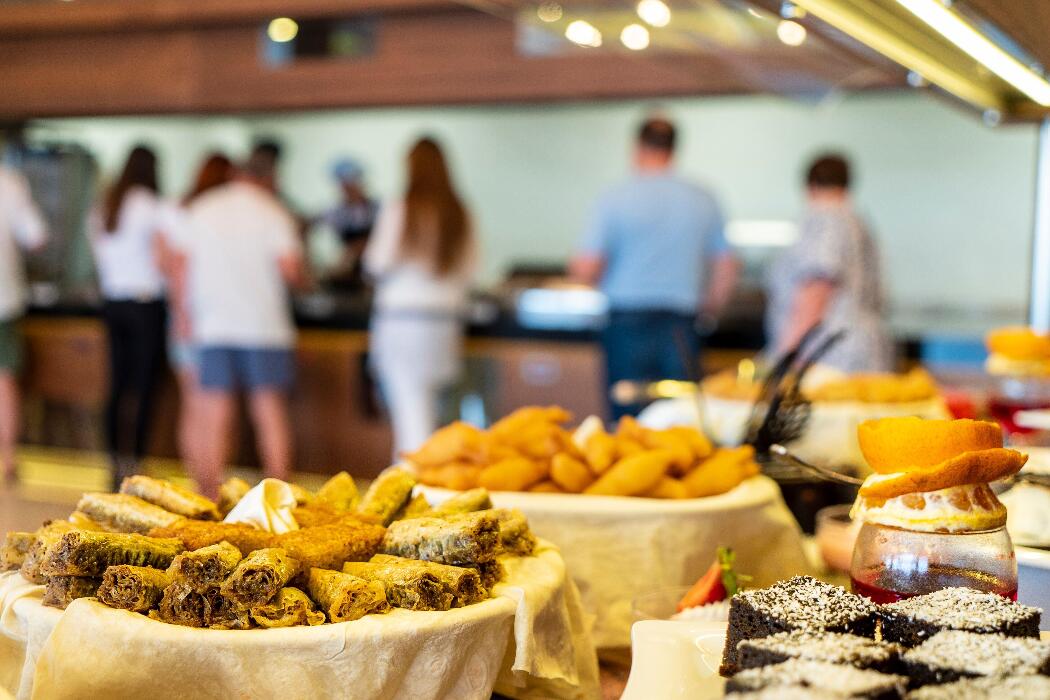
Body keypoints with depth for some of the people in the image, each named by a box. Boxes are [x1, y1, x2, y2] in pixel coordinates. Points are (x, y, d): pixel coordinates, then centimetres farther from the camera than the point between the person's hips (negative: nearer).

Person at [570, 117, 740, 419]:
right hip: (681, 323, 2)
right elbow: (728, 267, 10)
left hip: (628, 320, -2)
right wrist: (711, 308, 24)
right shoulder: (704, 200, 5)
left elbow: (587, 269, -6)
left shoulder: (616, 199, -4)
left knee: (628, 417, 2)